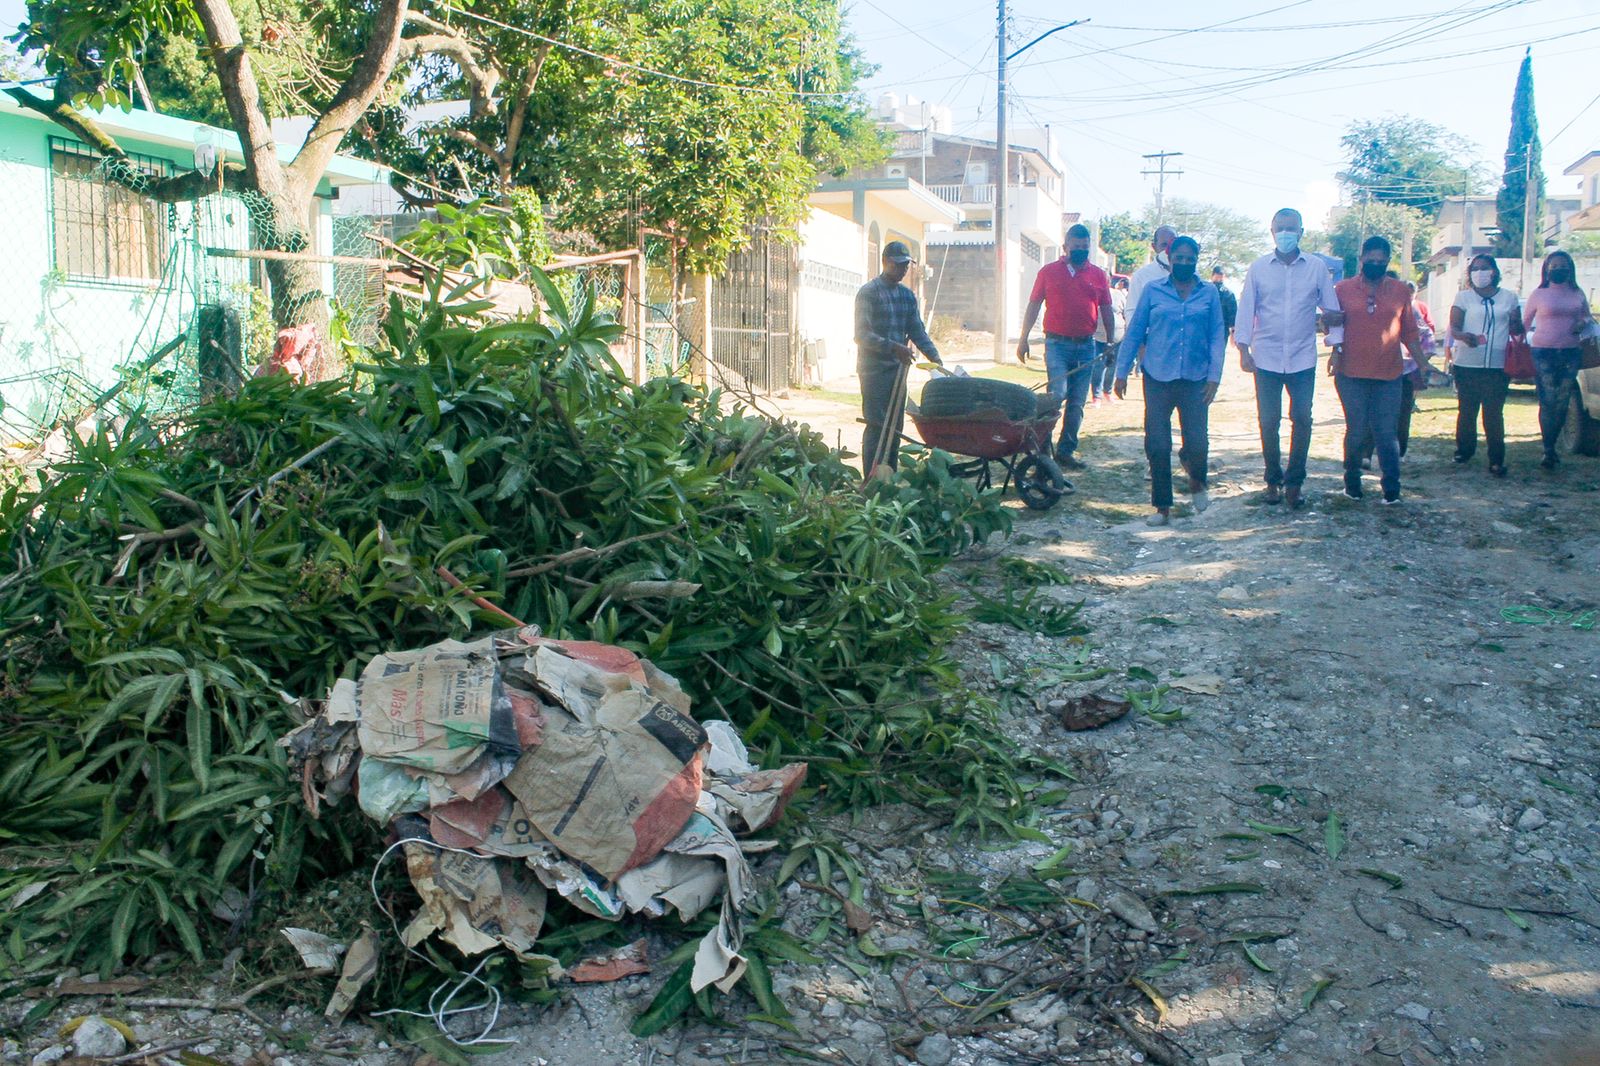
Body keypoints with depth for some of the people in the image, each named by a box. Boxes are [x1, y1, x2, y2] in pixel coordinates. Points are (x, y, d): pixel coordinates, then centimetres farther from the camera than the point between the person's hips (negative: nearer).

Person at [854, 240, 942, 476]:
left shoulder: (908, 296, 14)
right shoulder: (869, 292, -7)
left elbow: (918, 331, 15)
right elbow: (862, 335, -15)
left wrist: (935, 357, 0)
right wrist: (893, 347, -25)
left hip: (898, 368, 7)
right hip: (874, 369, -7)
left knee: (896, 427, 8)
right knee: (876, 426, -8)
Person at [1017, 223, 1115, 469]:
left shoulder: (1098, 275, 9)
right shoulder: (1049, 271, 3)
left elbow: (1107, 310, 12)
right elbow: (1033, 306, 5)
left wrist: (1111, 341, 4)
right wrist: (1023, 339, 1)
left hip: (1086, 346, 3)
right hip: (1057, 344, -3)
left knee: (1077, 402, 6)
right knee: (1057, 393, -16)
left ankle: (1066, 450, 14)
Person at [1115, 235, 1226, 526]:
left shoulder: (1209, 293, 6)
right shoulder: (1153, 292, 5)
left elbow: (1218, 336, 5)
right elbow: (1134, 332, 7)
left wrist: (1214, 376, -4)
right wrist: (1122, 372, 4)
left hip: (1195, 379, 0)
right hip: (1158, 378, 0)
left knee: (1197, 443, -5)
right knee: (1157, 445, -1)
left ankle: (1196, 480, 30)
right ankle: (1162, 507, 11)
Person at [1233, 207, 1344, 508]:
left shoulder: (1317, 267, 2)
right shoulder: (1259, 268, 1)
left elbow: (1332, 310, 7)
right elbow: (1246, 310, 3)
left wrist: (1336, 348, 3)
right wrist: (1243, 349, -4)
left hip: (1303, 359, 0)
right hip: (1267, 359, 0)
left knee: (1302, 420, 1)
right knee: (1268, 422, 4)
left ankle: (1294, 481, 12)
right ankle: (1273, 480, 18)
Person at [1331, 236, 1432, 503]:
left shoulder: (1400, 291, 7)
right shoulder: (1343, 289, 3)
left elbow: (1409, 332, 11)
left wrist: (1422, 364, 6)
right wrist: (1335, 353, -7)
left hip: (1389, 375, 1)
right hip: (1352, 374, -1)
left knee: (1387, 434, 0)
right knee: (1356, 431, 6)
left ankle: (1392, 489, 7)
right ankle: (1352, 481, 23)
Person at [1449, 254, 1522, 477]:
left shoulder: (1509, 297, 12)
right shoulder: (1464, 297, 7)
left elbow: (1517, 331, 17)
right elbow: (1453, 328, -3)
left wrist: (1516, 323, -7)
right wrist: (1465, 336, -25)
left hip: (1497, 366, 0)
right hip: (1467, 364, 0)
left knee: (1494, 413, -4)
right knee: (1467, 410, 7)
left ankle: (1496, 460, -2)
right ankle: (1464, 450, 23)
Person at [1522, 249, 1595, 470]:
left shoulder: (1578, 294, 12)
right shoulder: (1538, 295, 4)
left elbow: (1588, 317, 22)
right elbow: (1524, 324, 8)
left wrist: (1584, 322, -1)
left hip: (1571, 352, 3)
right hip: (1544, 352, -3)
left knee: (1562, 402, 4)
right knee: (1548, 402, -9)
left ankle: (1551, 445, 14)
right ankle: (1548, 451, -7)